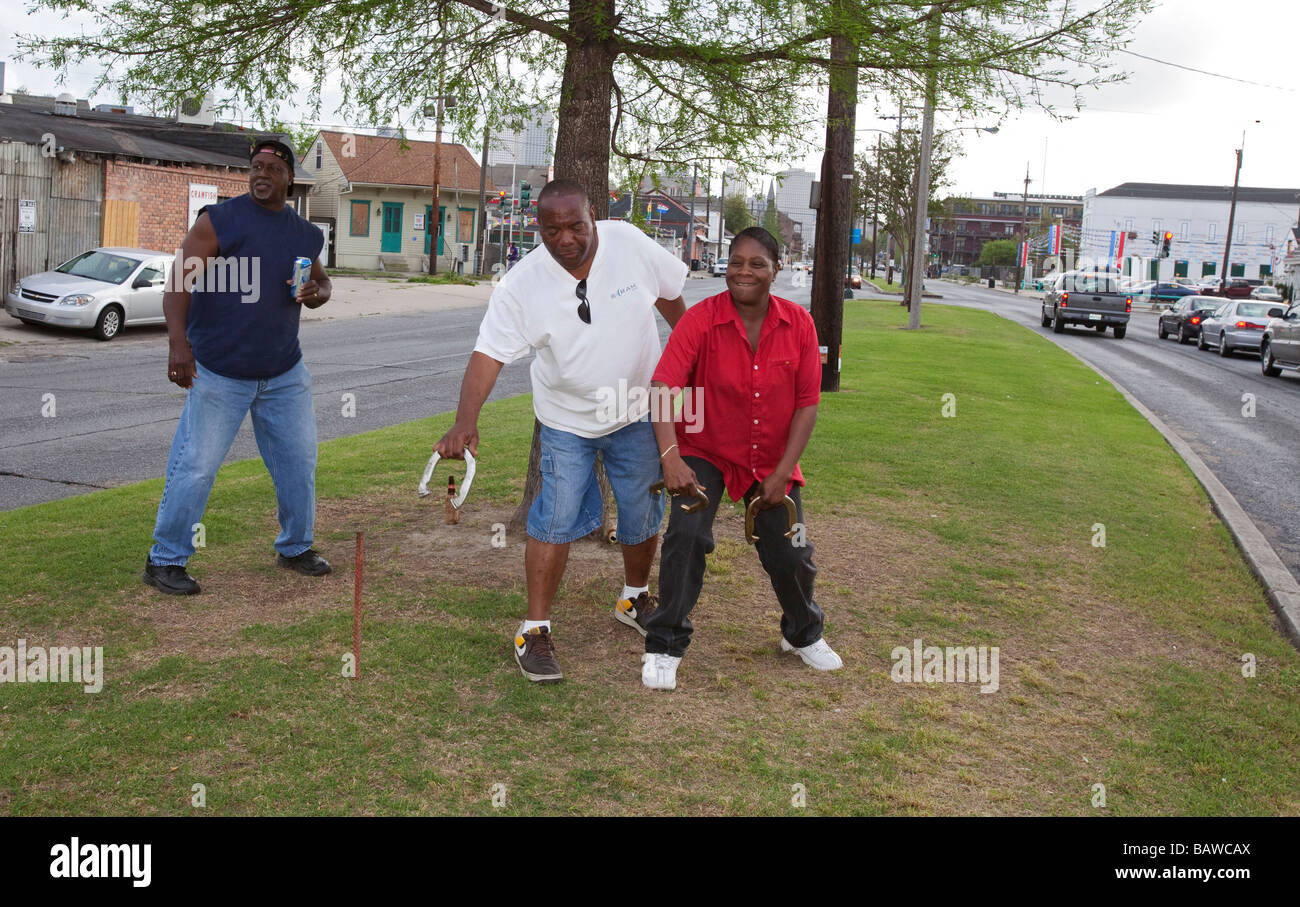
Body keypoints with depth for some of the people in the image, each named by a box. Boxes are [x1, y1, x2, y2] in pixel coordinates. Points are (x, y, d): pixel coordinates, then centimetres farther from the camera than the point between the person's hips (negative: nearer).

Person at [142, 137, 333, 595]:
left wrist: (317, 294, 0)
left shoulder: (305, 234, 9)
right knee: (196, 466, -4)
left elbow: (321, 280, 26)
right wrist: (178, 341, -28)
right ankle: (165, 560, 10)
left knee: (299, 461, 11)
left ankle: (295, 547, 29)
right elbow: (179, 282, -14)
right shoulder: (220, 220, -7)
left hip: (285, 373, 5)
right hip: (220, 372, -5)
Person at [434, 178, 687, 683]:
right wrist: (466, 422, -38)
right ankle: (535, 629, 5)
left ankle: (635, 599, 38)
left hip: (638, 411, 2)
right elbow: (488, 355, -24)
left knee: (642, 516, 12)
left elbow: (670, 296, 1)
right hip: (567, 419, -2)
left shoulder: (629, 243, -16)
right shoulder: (521, 286, -20)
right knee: (556, 522, -8)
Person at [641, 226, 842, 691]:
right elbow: (664, 386, -25)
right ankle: (665, 647, -5)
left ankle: (803, 635, 37)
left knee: (790, 554, 5)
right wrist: (671, 457, -37)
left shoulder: (799, 325, -10)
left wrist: (782, 472, -12)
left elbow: (807, 403, -7)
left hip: (772, 461, 2)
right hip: (705, 453, -2)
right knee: (687, 534, -21)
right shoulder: (701, 320, -18)